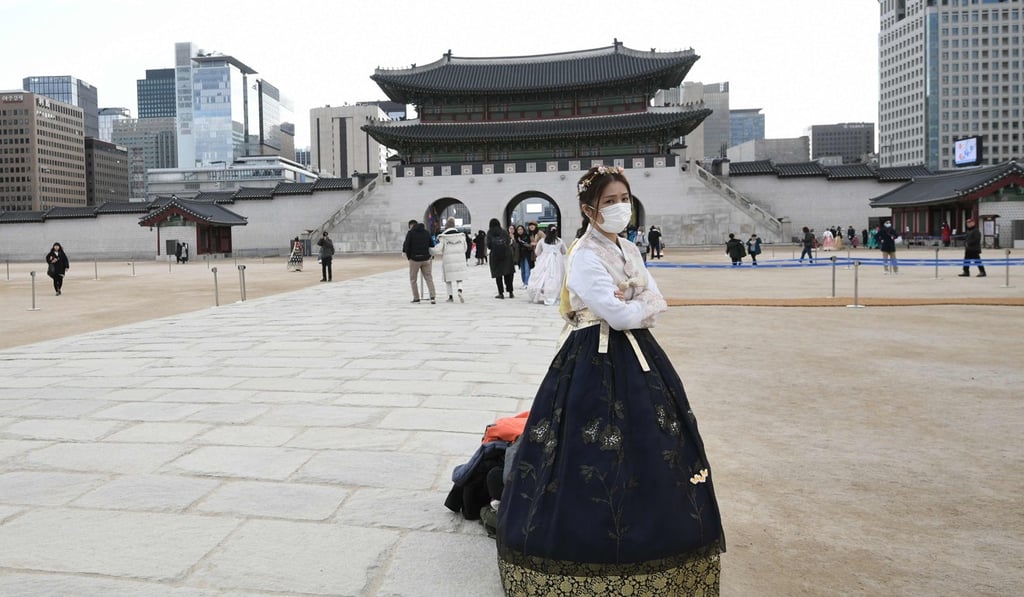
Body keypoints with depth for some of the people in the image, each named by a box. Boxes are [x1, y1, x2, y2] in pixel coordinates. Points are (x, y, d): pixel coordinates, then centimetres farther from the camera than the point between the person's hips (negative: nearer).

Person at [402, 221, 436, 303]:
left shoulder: (410, 233, -1)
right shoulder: (427, 233, 8)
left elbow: (406, 245, -7)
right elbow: (432, 245, 7)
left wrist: (408, 256, 4)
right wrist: (431, 256, 14)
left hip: (414, 259, -2)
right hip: (426, 259, 3)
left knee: (413, 279, 11)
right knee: (429, 278, 3)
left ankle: (416, 298, 8)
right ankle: (433, 297, -11)